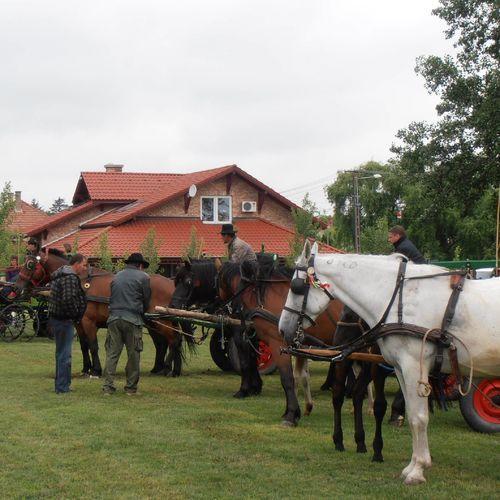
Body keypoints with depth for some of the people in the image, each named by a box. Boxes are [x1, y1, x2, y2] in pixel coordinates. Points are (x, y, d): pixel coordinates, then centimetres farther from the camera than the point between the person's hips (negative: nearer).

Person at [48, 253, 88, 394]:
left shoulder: (59, 276, 15)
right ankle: (62, 387, 2)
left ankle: (62, 385, 28)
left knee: (61, 353, 19)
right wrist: (75, 314, -16)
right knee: (64, 355, -3)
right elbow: (68, 299, -30)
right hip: (65, 320, -11)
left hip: (56, 318, 11)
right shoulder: (71, 278, -19)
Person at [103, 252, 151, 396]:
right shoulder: (143, 277, 2)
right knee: (133, 354, 4)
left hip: (114, 318, 5)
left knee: (112, 353, 6)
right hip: (132, 319, -4)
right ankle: (131, 387, 9)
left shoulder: (117, 276, 18)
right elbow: (146, 300, 5)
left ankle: (108, 386, 2)